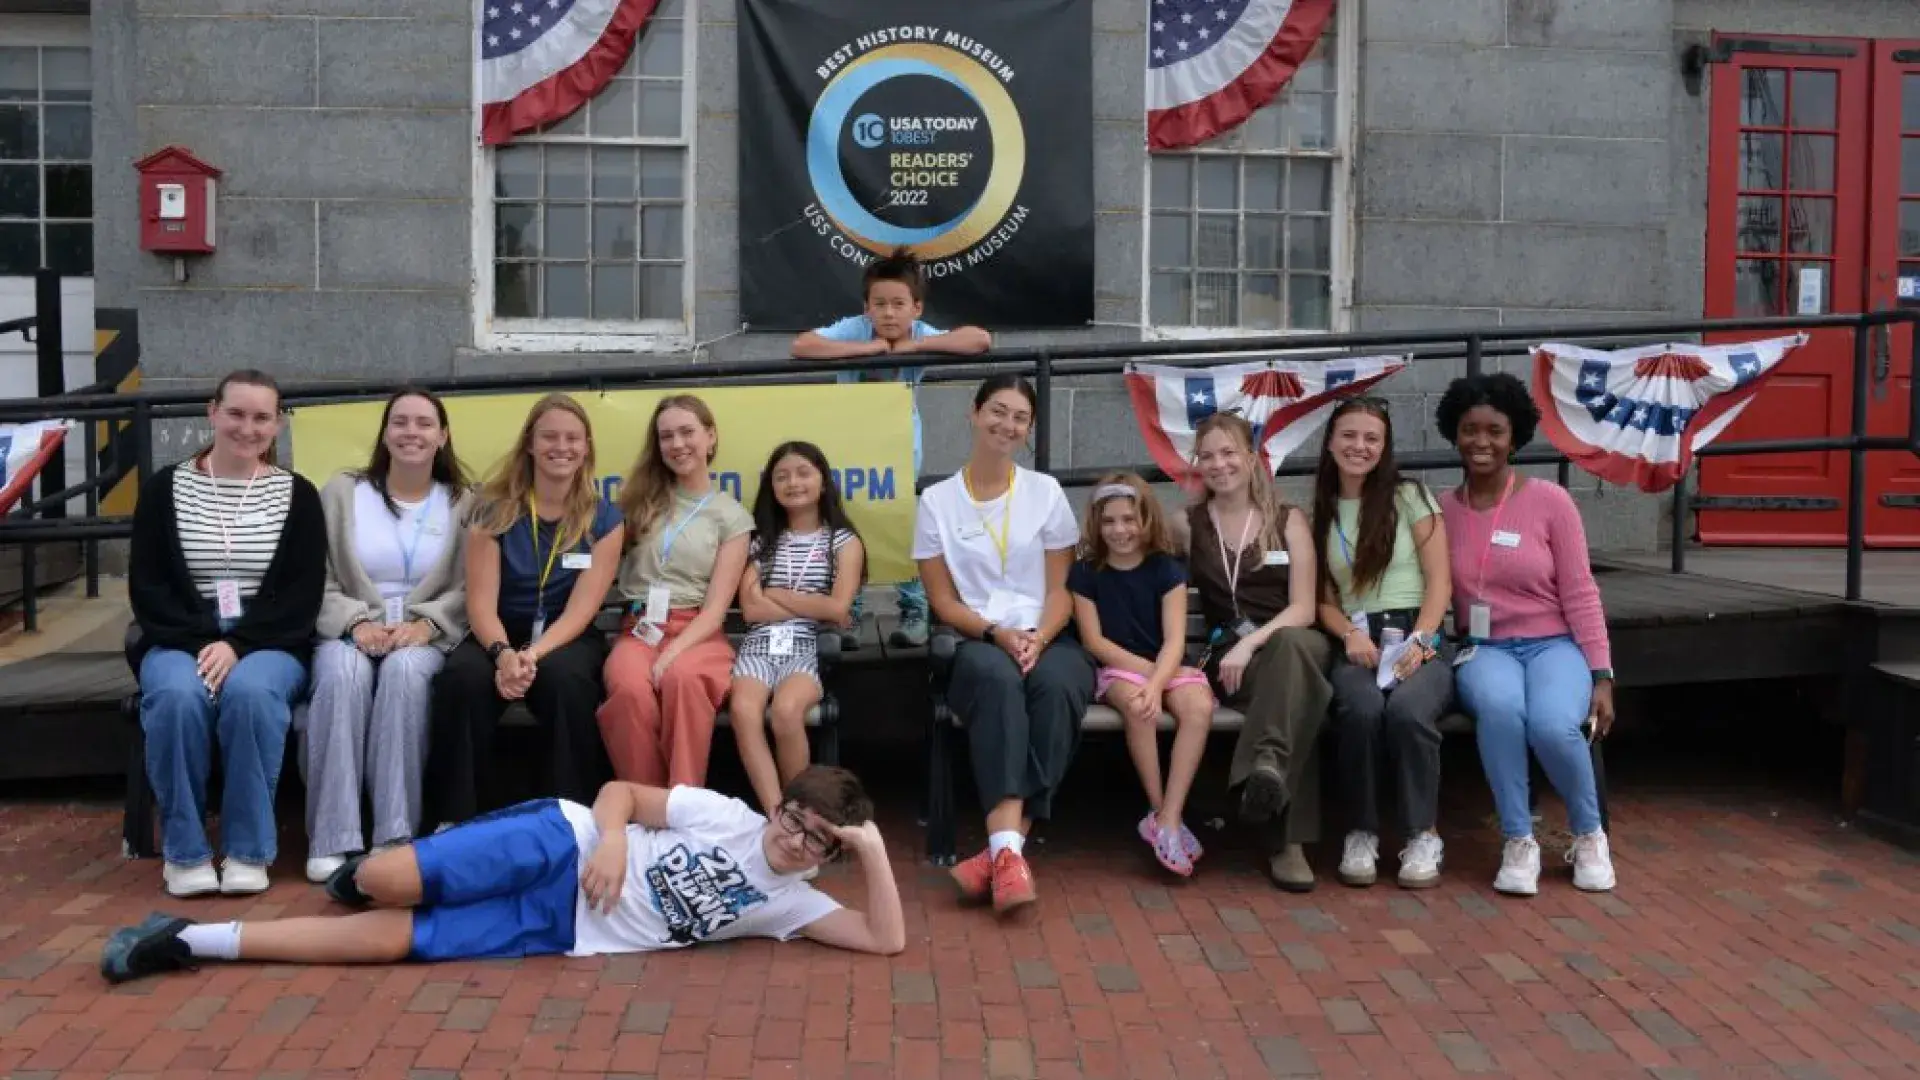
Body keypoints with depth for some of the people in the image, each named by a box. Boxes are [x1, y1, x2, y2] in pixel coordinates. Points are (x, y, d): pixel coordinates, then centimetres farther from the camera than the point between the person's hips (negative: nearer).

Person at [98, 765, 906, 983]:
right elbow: (621, 790, 3)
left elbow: (886, 939, -1)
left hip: (560, 933, 1)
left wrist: (874, 849, -13)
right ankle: (371, 866, 19)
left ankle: (193, 942, 4)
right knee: (387, 883, -22)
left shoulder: (787, 905, 6)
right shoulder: (726, 815, 0)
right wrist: (611, 837, -18)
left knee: (393, 940, -11)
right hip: (560, 847, -1)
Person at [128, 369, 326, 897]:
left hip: (270, 645, -1)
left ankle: (249, 850, -21)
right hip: (180, 642, 1)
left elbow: (304, 595, -1)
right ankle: (184, 850, -16)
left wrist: (238, 645, -15)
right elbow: (146, 585, 3)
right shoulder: (164, 487, 8)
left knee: (250, 691, -35)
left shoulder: (297, 494, 6)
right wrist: (200, 642, -13)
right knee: (177, 694, -33)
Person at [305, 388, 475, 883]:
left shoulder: (462, 503, 10)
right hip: (350, 632, 1)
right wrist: (356, 623, -14)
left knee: (405, 669, -36)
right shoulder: (341, 492, 11)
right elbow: (317, 582, 4)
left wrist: (425, 623, -17)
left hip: (425, 637, 0)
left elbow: (470, 590, 1)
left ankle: (396, 835, -34)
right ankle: (332, 839, -34)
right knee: (343, 671, -35)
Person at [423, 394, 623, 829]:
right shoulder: (495, 510, 0)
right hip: (500, 634, 1)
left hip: (567, 638, -1)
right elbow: (481, 601, -7)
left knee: (564, 679, -36)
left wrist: (535, 654, -27)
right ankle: (458, 819, -20)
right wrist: (503, 653, -28)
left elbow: (581, 608, -9)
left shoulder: (603, 518, -1)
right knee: (462, 677, -32)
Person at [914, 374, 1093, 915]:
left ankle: (1001, 848, -38)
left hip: (1046, 638, 1)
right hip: (977, 641, -1)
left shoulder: (1046, 492, 11)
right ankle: (1009, 848, -47)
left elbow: (1060, 589, 6)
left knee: (1058, 685, -35)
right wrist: (996, 633, -14)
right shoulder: (937, 500, 8)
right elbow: (943, 601, 4)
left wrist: (1037, 640, -14)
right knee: (997, 677, -38)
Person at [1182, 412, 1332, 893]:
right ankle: (1287, 840, -41)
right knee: (1295, 691, -36)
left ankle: (1268, 768, -51)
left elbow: (1303, 608, -1)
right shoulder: (1189, 525, 12)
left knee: (1292, 647, -40)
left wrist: (1251, 643, -18)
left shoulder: (1289, 520, 9)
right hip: (1227, 655, 0)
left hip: (1294, 641, 0)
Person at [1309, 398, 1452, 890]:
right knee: (1361, 709, -33)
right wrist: (1350, 635, -9)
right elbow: (1326, 600, 12)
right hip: (1357, 644, 2)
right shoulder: (1321, 513, 15)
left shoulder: (1410, 496, 6)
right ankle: (1361, 833, -14)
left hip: (1421, 638, -2)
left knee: (1407, 710, -35)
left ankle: (1422, 836, -15)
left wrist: (1418, 642, -15)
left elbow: (1439, 579, -1)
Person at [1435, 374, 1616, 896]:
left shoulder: (1550, 501, -1)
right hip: (1484, 650, 1)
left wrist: (1602, 675, -6)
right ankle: (1519, 842, -18)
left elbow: (1579, 593, -2)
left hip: (1553, 645, -1)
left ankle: (1589, 836, -2)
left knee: (1553, 725, -33)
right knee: (1499, 707, -36)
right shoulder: (1442, 509, 5)